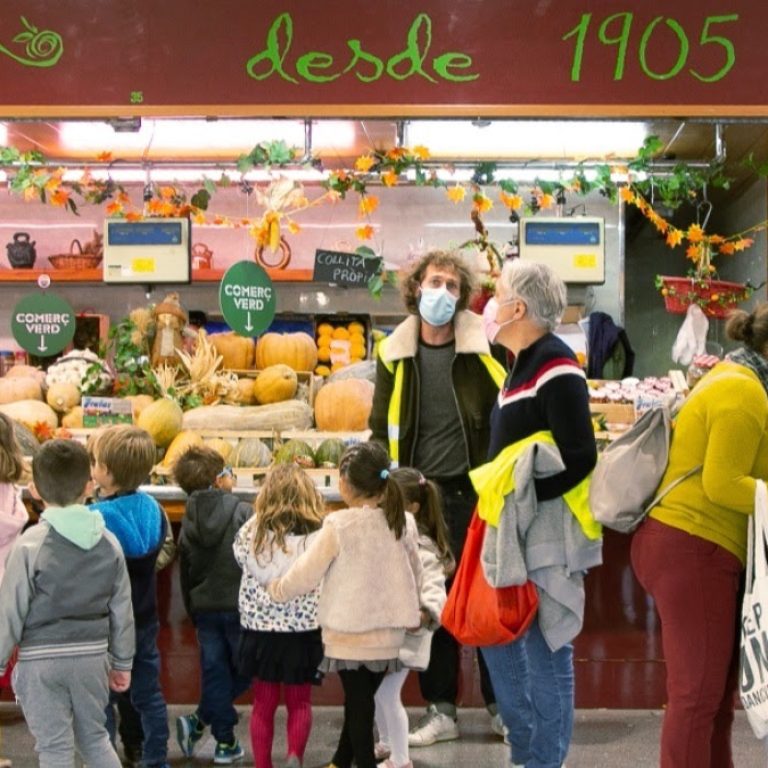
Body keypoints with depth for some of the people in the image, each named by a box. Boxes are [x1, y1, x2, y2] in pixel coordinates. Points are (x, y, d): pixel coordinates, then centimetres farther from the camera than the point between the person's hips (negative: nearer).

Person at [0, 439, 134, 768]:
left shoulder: (30, 544, -13)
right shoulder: (109, 543, 0)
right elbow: (122, 611, 6)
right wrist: (122, 662, 18)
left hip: (42, 660, -4)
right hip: (92, 656, 4)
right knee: (94, 738, 20)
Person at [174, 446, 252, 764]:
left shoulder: (187, 522, 5)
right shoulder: (242, 511, -10)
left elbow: (184, 573, 10)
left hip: (204, 608, 4)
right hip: (240, 605, -4)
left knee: (214, 672, 10)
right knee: (241, 669, 10)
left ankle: (225, 741, 10)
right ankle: (199, 721, 1)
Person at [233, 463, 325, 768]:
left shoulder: (252, 532, -9)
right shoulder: (320, 535, -12)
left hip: (261, 629, 1)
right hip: (304, 630, -1)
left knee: (264, 703, 15)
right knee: (300, 702, 15)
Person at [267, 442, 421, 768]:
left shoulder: (339, 525, -16)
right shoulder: (403, 523, -1)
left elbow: (305, 574, -10)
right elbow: (415, 575, 10)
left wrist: (275, 589, 8)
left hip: (351, 634, -5)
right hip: (389, 632, 5)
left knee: (358, 704, 6)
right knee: (361, 701, 17)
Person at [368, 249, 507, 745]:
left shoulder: (487, 344, -5)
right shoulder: (395, 353, 3)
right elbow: (381, 428, 9)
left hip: (477, 493, -3)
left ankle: (502, 705, 21)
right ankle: (441, 710, 22)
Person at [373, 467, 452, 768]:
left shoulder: (422, 549, -21)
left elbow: (434, 588, -31)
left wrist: (426, 613, -49)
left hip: (404, 633, -8)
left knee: (388, 694, -3)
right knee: (376, 690, 18)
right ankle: (386, 744, 40)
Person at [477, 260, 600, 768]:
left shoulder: (554, 366, -15)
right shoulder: (525, 364, 14)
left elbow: (579, 459, -21)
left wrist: (520, 498, -21)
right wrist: (496, 497, 13)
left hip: (545, 537, -10)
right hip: (515, 534, 10)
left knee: (545, 651, -1)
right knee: (498, 640, 15)